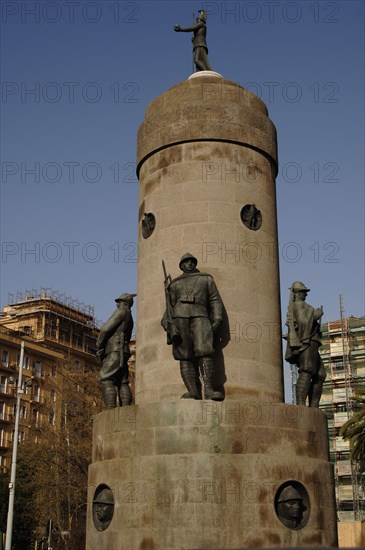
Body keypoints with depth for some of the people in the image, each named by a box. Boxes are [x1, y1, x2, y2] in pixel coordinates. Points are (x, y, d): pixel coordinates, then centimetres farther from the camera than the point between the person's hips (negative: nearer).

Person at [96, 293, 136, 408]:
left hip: (115, 351, -10)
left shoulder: (121, 312, -1)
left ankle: (110, 411, -26)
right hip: (123, 353, 10)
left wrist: (99, 346, -1)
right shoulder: (130, 319, 28)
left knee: (106, 380, -16)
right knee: (122, 383, 3)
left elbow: (106, 328, -10)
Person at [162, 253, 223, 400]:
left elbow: (216, 301, 13)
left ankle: (208, 389, -26)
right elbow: (170, 306, 21)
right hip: (179, 317, 2)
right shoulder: (175, 284, 26)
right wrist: (166, 321, 2)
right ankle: (193, 392, -13)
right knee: (185, 356, -8)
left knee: (204, 352, -20)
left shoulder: (206, 279, 22)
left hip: (200, 317, -2)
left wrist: (217, 320, -1)